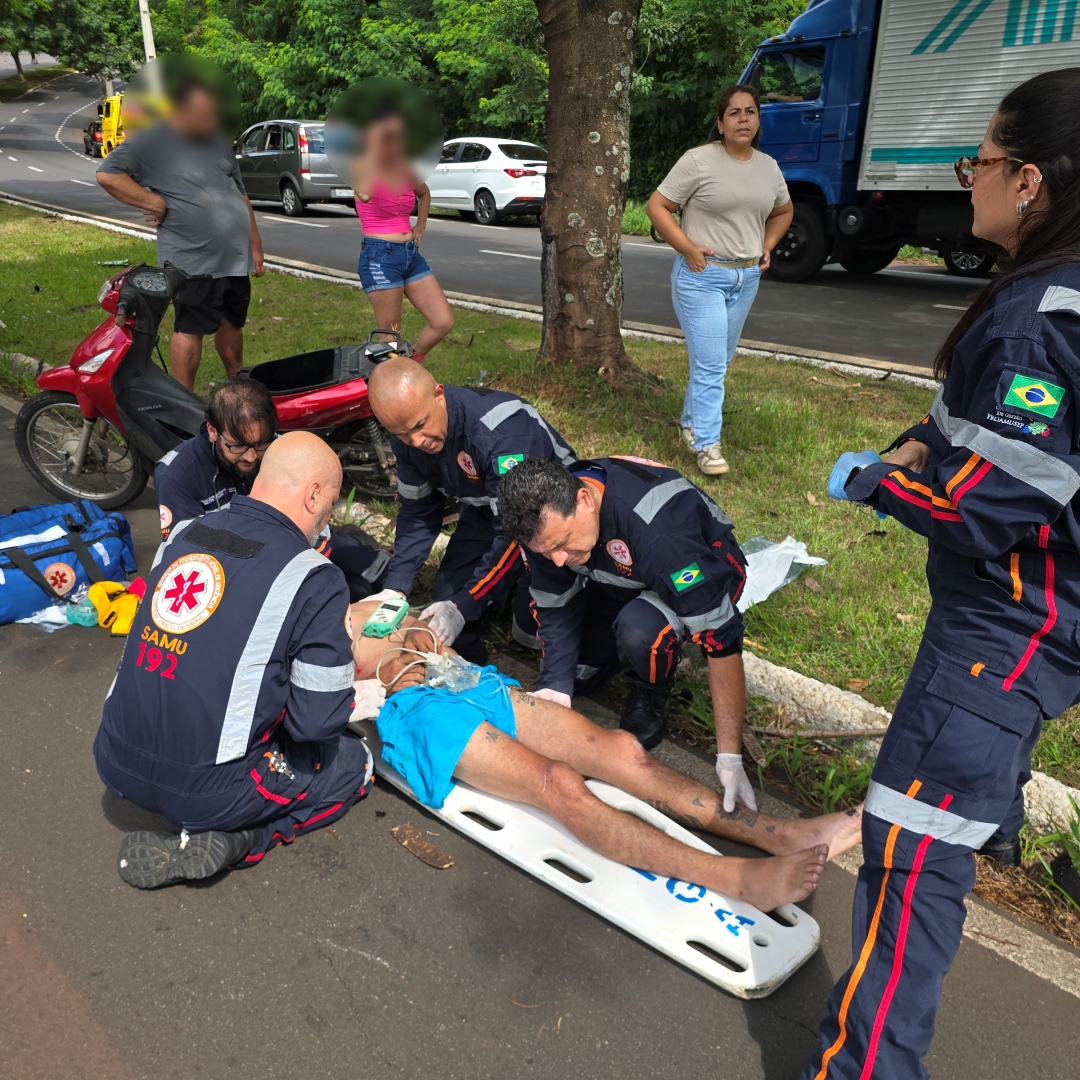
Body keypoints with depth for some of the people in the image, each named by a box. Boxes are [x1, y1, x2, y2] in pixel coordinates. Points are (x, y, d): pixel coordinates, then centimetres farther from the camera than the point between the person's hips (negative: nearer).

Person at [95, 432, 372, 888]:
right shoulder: (316, 580, -15)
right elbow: (317, 721, -14)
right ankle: (234, 842, 0)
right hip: (206, 789, -6)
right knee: (353, 760, 16)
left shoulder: (181, 534, 3)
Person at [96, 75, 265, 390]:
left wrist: (255, 244, 17)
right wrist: (155, 203, -15)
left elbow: (240, 195, 20)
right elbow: (106, 174, -13)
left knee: (232, 322, 16)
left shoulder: (217, 142, 14)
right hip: (193, 260, -6)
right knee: (191, 329, -3)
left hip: (236, 257, 7)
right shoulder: (152, 142, -7)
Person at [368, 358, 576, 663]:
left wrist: (463, 606, -37)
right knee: (447, 596, -6)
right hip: (487, 509, 7)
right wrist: (395, 589, -15)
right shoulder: (407, 433, -15)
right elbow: (418, 512, -4)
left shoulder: (502, 429, -39)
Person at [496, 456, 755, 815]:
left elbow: (721, 637, -40)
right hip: (620, 579, 6)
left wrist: (730, 758, -40)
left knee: (639, 630, -36)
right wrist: (553, 691, -23)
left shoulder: (657, 528, -43)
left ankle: (654, 693, -3)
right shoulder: (547, 514, -24)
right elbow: (556, 608, -12)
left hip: (706, 570, -5)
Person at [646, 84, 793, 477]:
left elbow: (783, 211, 26)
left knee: (720, 360, 15)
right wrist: (687, 247, -16)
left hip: (747, 277, 7)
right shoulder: (699, 160, -9)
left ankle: (691, 423, 33)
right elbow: (657, 206, -9)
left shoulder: (768, 166, 9)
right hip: (702, 275, -6)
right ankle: (707, 446, -3)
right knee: (710, 364, -11)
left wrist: (767, 246, 9)